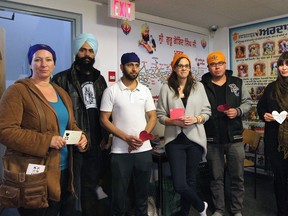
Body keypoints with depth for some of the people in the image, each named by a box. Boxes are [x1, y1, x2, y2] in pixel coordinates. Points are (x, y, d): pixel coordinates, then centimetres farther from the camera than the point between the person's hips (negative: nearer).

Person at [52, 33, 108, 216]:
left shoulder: (99, 80, 12)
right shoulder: (62, 79, -4)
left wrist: (105, 137, 6)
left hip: (96, 145, 4)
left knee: (90, 187, 16)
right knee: (75, 190, 10)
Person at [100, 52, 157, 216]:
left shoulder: (145, 90, 7)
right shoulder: (111, 91, -3)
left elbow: (153, 117, 8)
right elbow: (104, 120, -6)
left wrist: (142, 137, -9)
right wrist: (126, 138, -15)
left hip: (144, 150, 3)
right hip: (120, 151, -3)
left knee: (142, 192, 15)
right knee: (119, 194, 7)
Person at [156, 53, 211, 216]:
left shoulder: (198, 86, 7)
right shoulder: (166, 88, 2)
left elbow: (207, 112, 6)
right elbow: (160, 116, 1)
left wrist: (196, 119, -13)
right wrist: (175, 122, -16)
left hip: (195, 139, 1)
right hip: (175, 140, -1)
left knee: (190, 181, 10)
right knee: (179, 185, -5)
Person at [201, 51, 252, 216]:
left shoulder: (238, 83, 6)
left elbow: (248, 102, 9)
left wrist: (238, 111, -12)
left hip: (234, 138, 1)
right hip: (212, 140, -1)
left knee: (238, 177, 9)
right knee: (216, 177, 11)